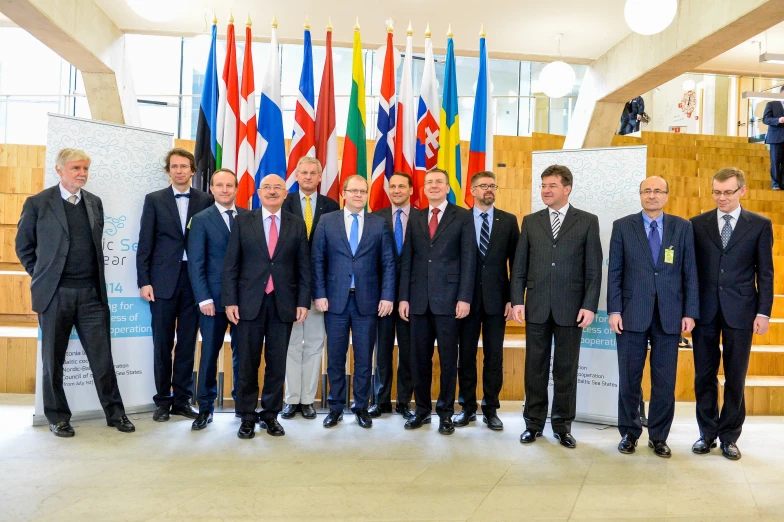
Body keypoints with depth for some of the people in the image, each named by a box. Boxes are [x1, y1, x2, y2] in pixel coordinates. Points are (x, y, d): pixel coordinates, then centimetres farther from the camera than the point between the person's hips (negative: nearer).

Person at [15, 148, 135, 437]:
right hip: (55, 294, -3)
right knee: (53, 359, 8)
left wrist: (95, 276, 12)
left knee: (102, 356, 6)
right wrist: (43, 275, 4)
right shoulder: (38, 203, -3)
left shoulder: (95, 202, 9)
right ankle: (58, 417, 23)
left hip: (92, 293, 3)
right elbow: (23, 245, 6)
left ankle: (115, 412, 16)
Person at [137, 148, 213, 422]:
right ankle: (163, 401, 18)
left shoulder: (205, 200, 5)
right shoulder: (154, 199, 6)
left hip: (194, 279, 0)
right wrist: (144, 281, -4)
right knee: (162, 344, 6)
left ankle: (182, 400, 18)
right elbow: (145, 243, 2)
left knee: (187, 343, 7)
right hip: (163, 279, 0)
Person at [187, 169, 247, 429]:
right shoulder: (201, 219, 1)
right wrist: (204, 298, -11)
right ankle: (205, 408, 18)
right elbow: (195, 264, -4)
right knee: (209, 353, 6)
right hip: (213, 298, -2)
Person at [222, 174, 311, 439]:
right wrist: (230, 301, -5)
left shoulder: (297, 224, 6)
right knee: (248, 362, 6)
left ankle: (271, 414, 22)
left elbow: (304, 266, 5)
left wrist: (303, 302, -1)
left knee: (277, 363, 8)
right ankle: (247, 416, 19)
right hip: (250, 302, -1)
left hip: (283, 303, 1)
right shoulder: (242, 221, 4)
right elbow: (230, 264, 1)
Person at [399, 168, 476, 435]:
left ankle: (446, 413, 18)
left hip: (448, 297, -3)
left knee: (448, 358, 5)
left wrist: (464, 298, -10)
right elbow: (407, 259, 9)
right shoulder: (415, 217, 12)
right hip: (419, 298, 3)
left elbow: (468, 259, -3)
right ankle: (422, 409, 23)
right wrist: (404, 297, 3)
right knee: (419, 358, 9)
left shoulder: (463, 216, 2)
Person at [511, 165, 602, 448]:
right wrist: (517, 300, -2)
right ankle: (534, 422, 20)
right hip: (536, 306, 2)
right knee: (535, 367, 8)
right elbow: (519, 265, 6)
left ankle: (562, 425, 21)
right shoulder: (530, 221, 9)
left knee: (566, 369, 7)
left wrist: (589, 305, -8)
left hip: (571, 307, -2)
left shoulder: (587, 221, 3)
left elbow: (593, 268, -1)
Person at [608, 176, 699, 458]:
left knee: (665, 381, 7)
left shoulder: (683, 227, 7)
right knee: (629, 379, 7)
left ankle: (658, 436, 22)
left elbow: (690, 272, 5)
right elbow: (614, 272, 1)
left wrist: (690, 313, -1)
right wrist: (614, 310, -5)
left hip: (669, 315, 1)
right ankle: (629, 433, 22)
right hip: (632, 314, -1)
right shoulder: (623, 226, 3)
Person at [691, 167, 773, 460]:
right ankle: (707, 433, 22)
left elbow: (765, 272, 3)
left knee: (735, 377, 7)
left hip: (740, 311, -1)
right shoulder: (697, 224, 5)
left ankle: (729, 436, 21)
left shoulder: (760, 225, 3)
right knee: (704, 375, 8)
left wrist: (763, 312, -3)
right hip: (705, 310, 1)